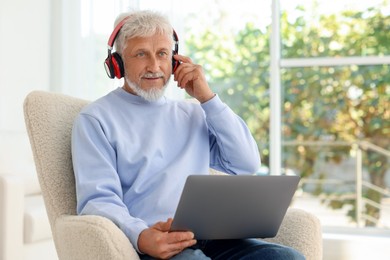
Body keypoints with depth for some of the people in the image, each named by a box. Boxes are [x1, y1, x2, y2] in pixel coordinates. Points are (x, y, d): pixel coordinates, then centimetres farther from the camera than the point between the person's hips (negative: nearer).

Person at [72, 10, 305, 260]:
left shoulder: (192, 115, 23)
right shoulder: (95, 119, 7)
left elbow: (247, 164, 12)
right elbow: (98, 200, -6)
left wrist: (207, 98, 7)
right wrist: (141, 237, -27)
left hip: (211, 239, 5)